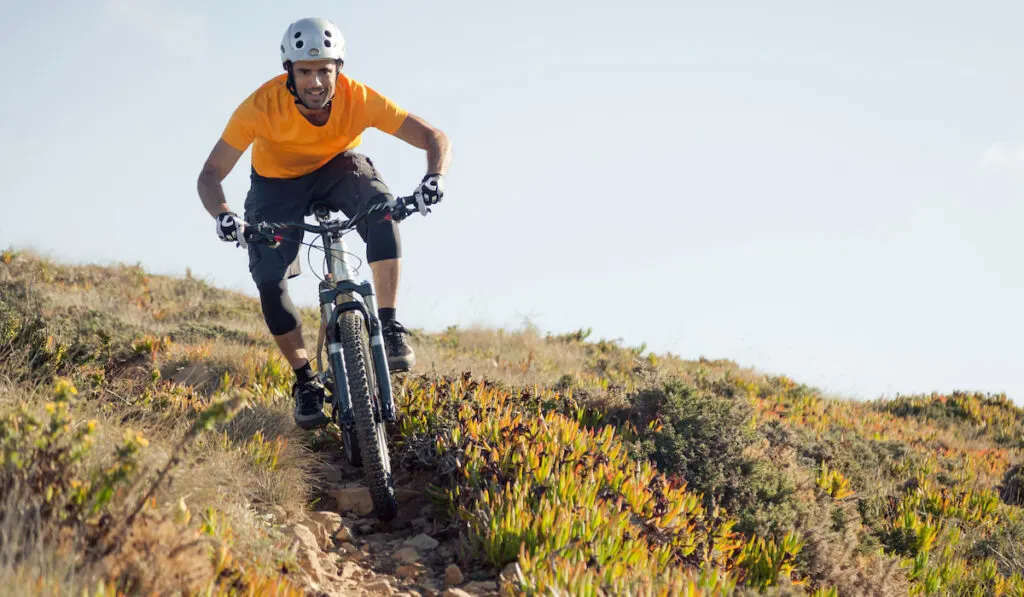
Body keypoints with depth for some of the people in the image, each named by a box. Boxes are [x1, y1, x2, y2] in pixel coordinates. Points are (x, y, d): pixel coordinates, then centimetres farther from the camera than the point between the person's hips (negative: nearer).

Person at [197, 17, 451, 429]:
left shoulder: (359, 99, -30)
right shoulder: (262, 106, -31)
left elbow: (436, 139, -28)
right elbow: (211, 174, -27)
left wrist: (434, 178, -50)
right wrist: (222, 215, -49)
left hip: (338, 170, 0)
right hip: (277, 184, 0)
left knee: (381, 207, -33)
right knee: (269, 282, -18)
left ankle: (389, 325, -26)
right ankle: (305, 381, 2)